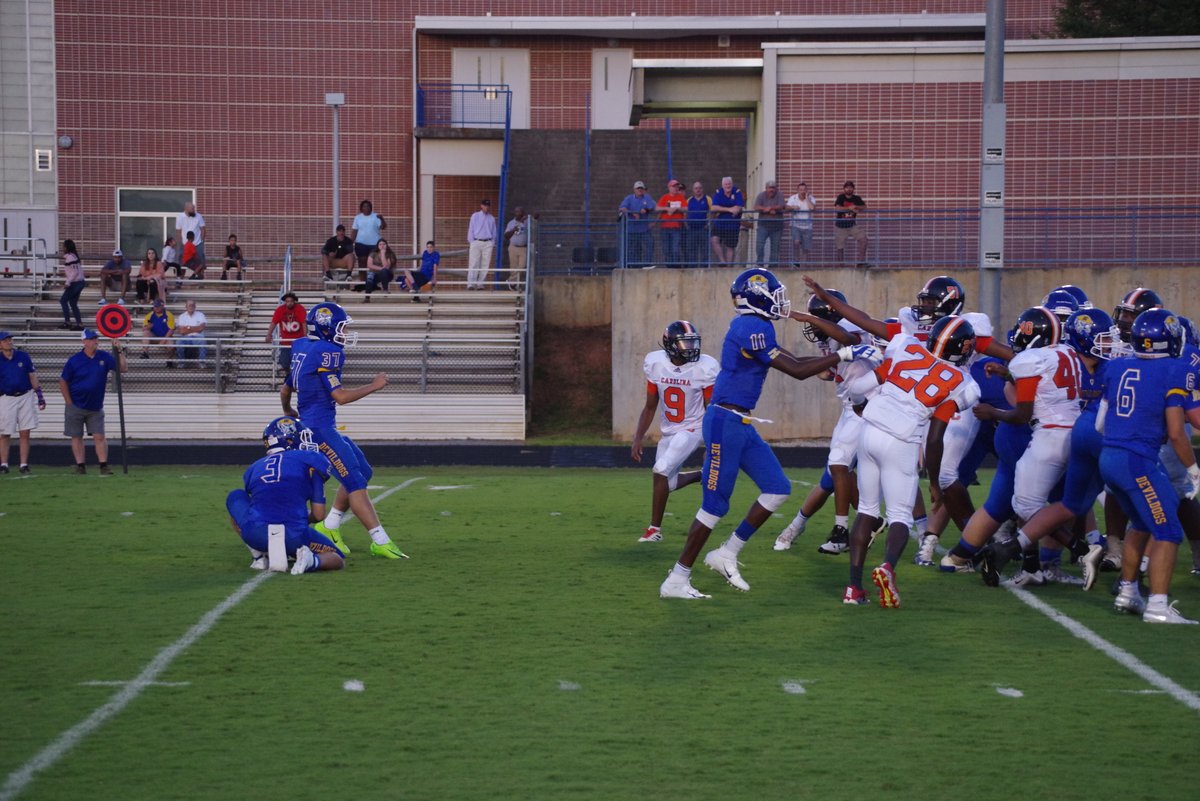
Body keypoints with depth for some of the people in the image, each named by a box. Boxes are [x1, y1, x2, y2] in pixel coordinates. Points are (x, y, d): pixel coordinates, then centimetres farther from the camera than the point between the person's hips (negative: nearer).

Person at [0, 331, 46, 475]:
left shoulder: (23, 356, 4)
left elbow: (32, 376, 9)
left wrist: (40, 395, 6)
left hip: (26, 397, 1)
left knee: (25, 433, 0)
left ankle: (24, 465, 4)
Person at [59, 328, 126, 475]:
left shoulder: (104, 357, -1)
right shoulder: (74, 361, -8)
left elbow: (122, 368, -6)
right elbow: (63, 382, -2)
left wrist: (119, 351, -18)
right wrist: (69, 403, -5)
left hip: (96, 408, 2)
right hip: (76, 407, -2)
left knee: (99, 437, -3)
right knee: (76, 437, 4)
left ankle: (104, 466, -3)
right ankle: (80, 465, 12)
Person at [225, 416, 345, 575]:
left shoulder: (255, 467, 22)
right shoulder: (310, 461, 9)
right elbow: (319, 514, 8)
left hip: (255, 535, 2)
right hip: (293, 536, -2)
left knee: (235, 497, 32)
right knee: (338, 560, 23)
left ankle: (259, 557, 16)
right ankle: (312, 560, -13)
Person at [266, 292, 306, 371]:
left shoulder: (300, 309, -13)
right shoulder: (280, 309, -8)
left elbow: (304, 323, -21)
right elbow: (274, 323, -12)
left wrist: (305, 336, -32)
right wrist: (269, 336, -23)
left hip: (298, 340, -1)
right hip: (285, 340, 1)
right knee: (284, 365, 4)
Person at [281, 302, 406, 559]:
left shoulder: (303, 349, 13)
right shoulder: (326, 353, -16)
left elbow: (285, 390, 24)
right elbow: (340, 396, -18)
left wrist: (288, 412, 44)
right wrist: (375, 385, -6)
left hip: (325, 427, 10)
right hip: (320, 428, -10)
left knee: (362, 472, 14)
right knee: (355, 481, -12)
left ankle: (329, 527, 18)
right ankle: (380, 541, -14)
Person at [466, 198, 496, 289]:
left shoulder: (492, 218, 15)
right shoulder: (475, 216, 9)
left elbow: (494, 232, 17)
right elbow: (470, 230, 7)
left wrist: (493, 244, 8)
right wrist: (471, 242, -1)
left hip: (488, 243, 2)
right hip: (476, 242, -2)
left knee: (485, 265, -3)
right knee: (473, 264, -9)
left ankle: (480, 284, 0)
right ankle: (471, 284, -14)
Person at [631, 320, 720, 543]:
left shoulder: (704, 368, -17)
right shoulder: (656, 364, -7)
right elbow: (650, 407, 4)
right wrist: (638, 438, -1)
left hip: (693, 430, -5)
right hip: (669, 432, 5)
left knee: (661, 470, -19)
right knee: (668, 483, 9)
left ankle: (655, 528, -6)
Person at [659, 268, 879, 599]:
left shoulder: (753, 327, 13)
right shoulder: (751, 328, -17)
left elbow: (793, 361, 18)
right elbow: (797, 371, -16)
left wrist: (835, 357, 11)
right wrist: (844, 354, -12)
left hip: (742, 425, 10)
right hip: (725, 422, -10)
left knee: (777, 488, 10)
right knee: (715, 503, -5)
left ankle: (727, 555, 16)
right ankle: (676, 580, 2)